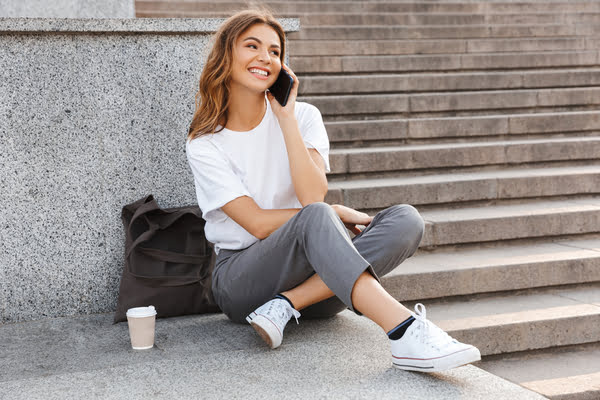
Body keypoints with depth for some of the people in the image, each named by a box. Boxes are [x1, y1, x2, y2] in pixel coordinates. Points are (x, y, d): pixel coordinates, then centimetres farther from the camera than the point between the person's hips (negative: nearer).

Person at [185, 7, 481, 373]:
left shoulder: (303, 116, 5)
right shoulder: (204, 144, -3)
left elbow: (313, 194, -13)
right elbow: (258, 224, -11)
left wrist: (287, 118, -13)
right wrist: (333, 215, -13)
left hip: (314, 272, 4)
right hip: (242, 279, -3)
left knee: (406, 219, -19)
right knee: (316, 217, -34)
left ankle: (287, 303, -30)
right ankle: (406, 335, -49)